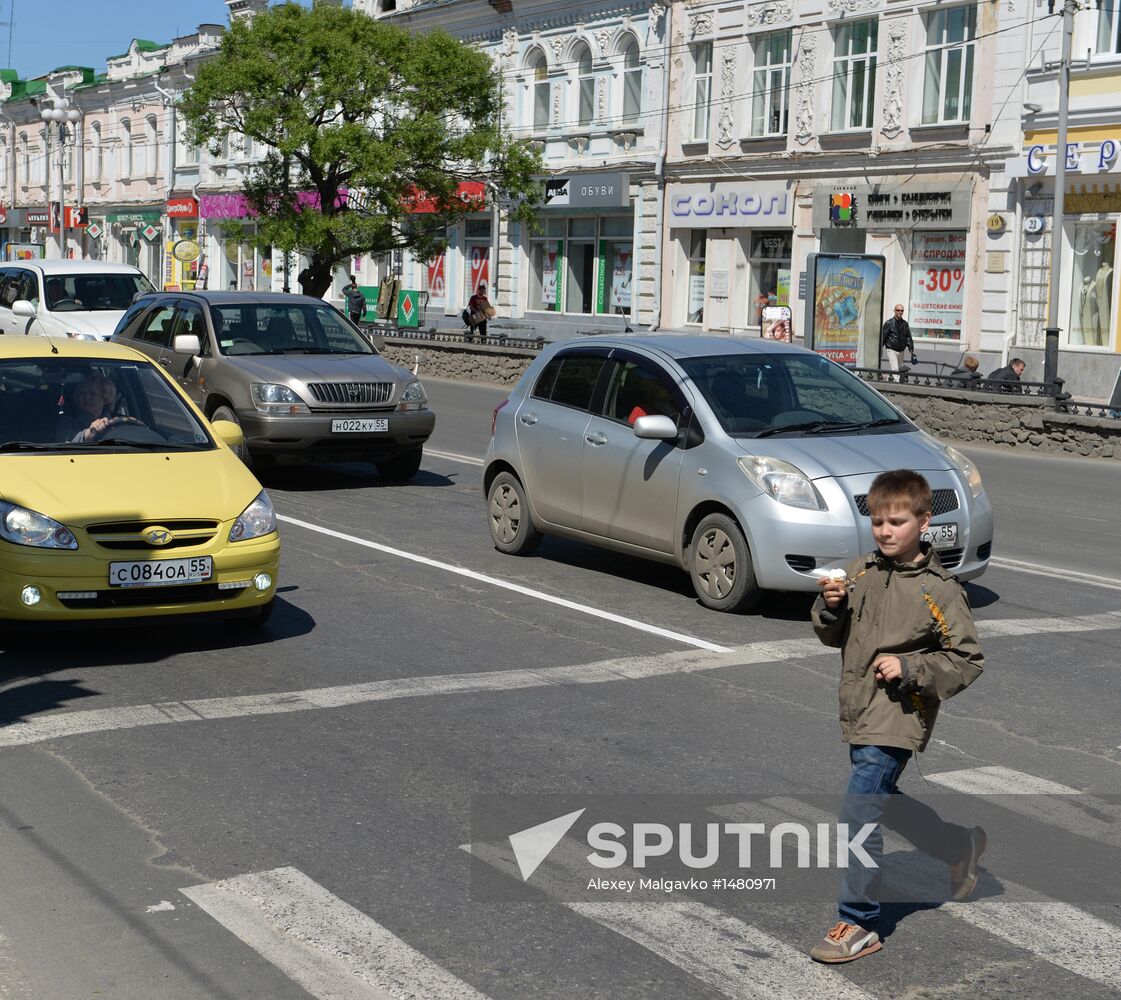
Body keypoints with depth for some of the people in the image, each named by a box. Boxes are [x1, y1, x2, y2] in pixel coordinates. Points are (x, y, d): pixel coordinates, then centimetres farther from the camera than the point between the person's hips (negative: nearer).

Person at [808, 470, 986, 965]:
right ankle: (961, 847, 47)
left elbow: (968, 660, -8)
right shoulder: (861, 571, 5)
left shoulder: (938, 589, -11)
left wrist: (909, 668, -19)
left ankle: (858, 925, -1)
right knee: (884, 802, 23)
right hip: (858, 715, 7)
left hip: (897, 720, -7)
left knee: (858, 816, -13)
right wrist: (830, 607, -9)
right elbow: (832, 637, 13)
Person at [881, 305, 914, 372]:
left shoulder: (905, 324, 8)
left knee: (899, 370, 11)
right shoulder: (889, 323, -5)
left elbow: (908, 338, 12)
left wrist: (911, 350, 6)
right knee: (895, 369, -18)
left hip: (901, 351, 5)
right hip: (891, 350, -5)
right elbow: (882, 337, -3)